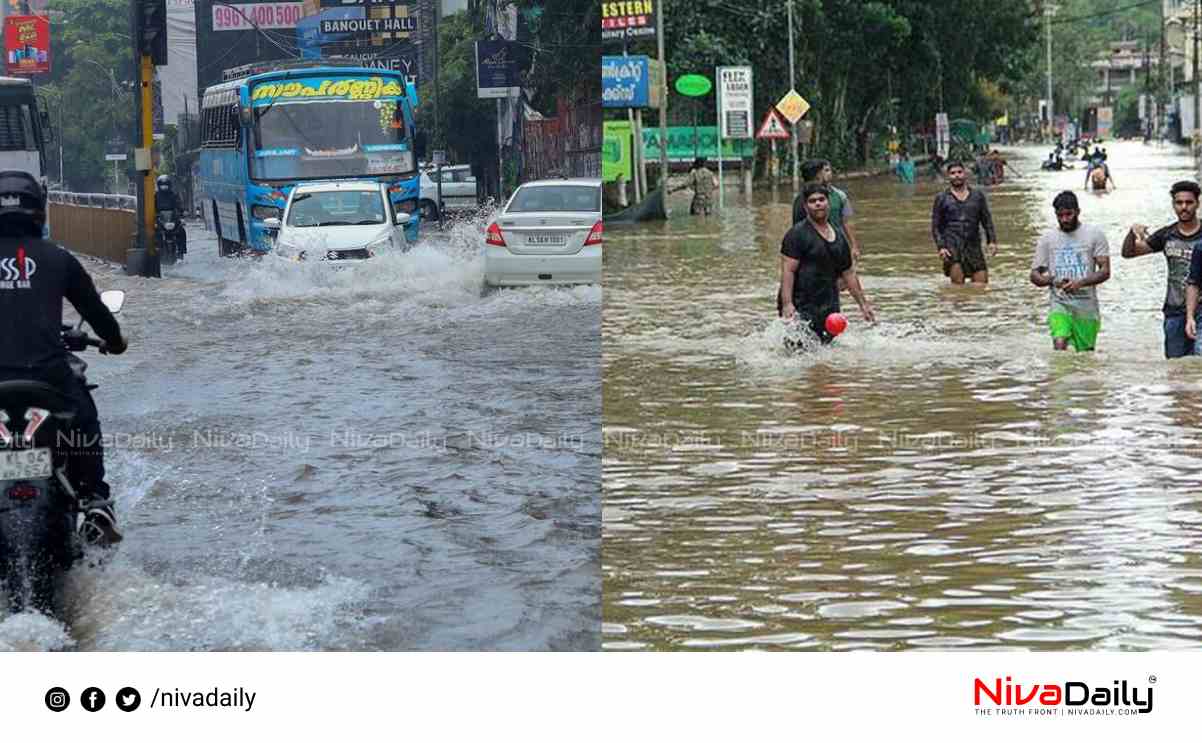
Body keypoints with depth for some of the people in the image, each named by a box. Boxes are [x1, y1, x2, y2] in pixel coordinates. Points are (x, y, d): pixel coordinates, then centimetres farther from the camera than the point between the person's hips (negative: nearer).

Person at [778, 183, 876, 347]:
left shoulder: (839, 237, 15)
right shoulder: (797, 234, -6)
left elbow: (849, 273, 24)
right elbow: (788, 270, -13)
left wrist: (863, 304, 23)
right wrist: (787, 304, -23)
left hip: (829, 307, 7)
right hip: (801, 307, -7)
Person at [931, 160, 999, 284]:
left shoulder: (977, 195, 13)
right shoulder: (942, 198, 7)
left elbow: (987, 220, 13)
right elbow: (935, 226, 5)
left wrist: (992, 241, 0)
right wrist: (940, 247, -8)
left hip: (973, 245, 2)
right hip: (952, 245, -2)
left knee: (982, 283, -3)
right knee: (957, 285, -10)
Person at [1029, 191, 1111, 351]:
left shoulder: (1094, 235, 2)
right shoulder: (1047, 239, 6)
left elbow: (1105, 271, -4)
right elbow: (1035, 275, 9)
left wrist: (1080, 283, -21)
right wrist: (1052, 281, -14)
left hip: (1087, 306, 0)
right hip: (1060, 304, 0)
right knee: (1059, 344, -24)